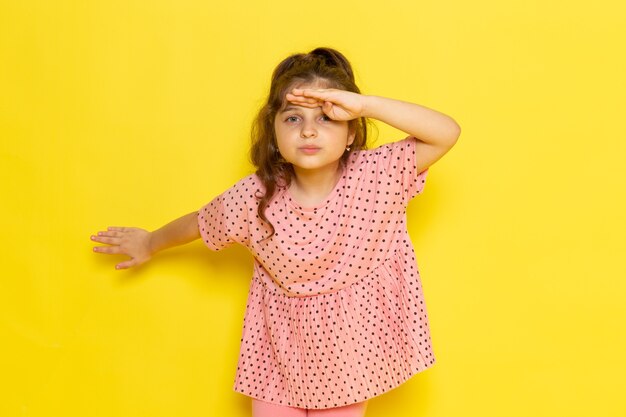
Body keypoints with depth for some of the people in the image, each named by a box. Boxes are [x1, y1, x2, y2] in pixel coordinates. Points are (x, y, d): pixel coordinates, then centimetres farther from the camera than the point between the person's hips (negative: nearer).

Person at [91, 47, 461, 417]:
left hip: (348, 357, 0)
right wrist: (151, 243, 21)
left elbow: (447, 133, -29)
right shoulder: (252, 198, -16)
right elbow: (197, 223, 4)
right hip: (279, 354, 1)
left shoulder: (377, 175, -19)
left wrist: (364, 105, -36)